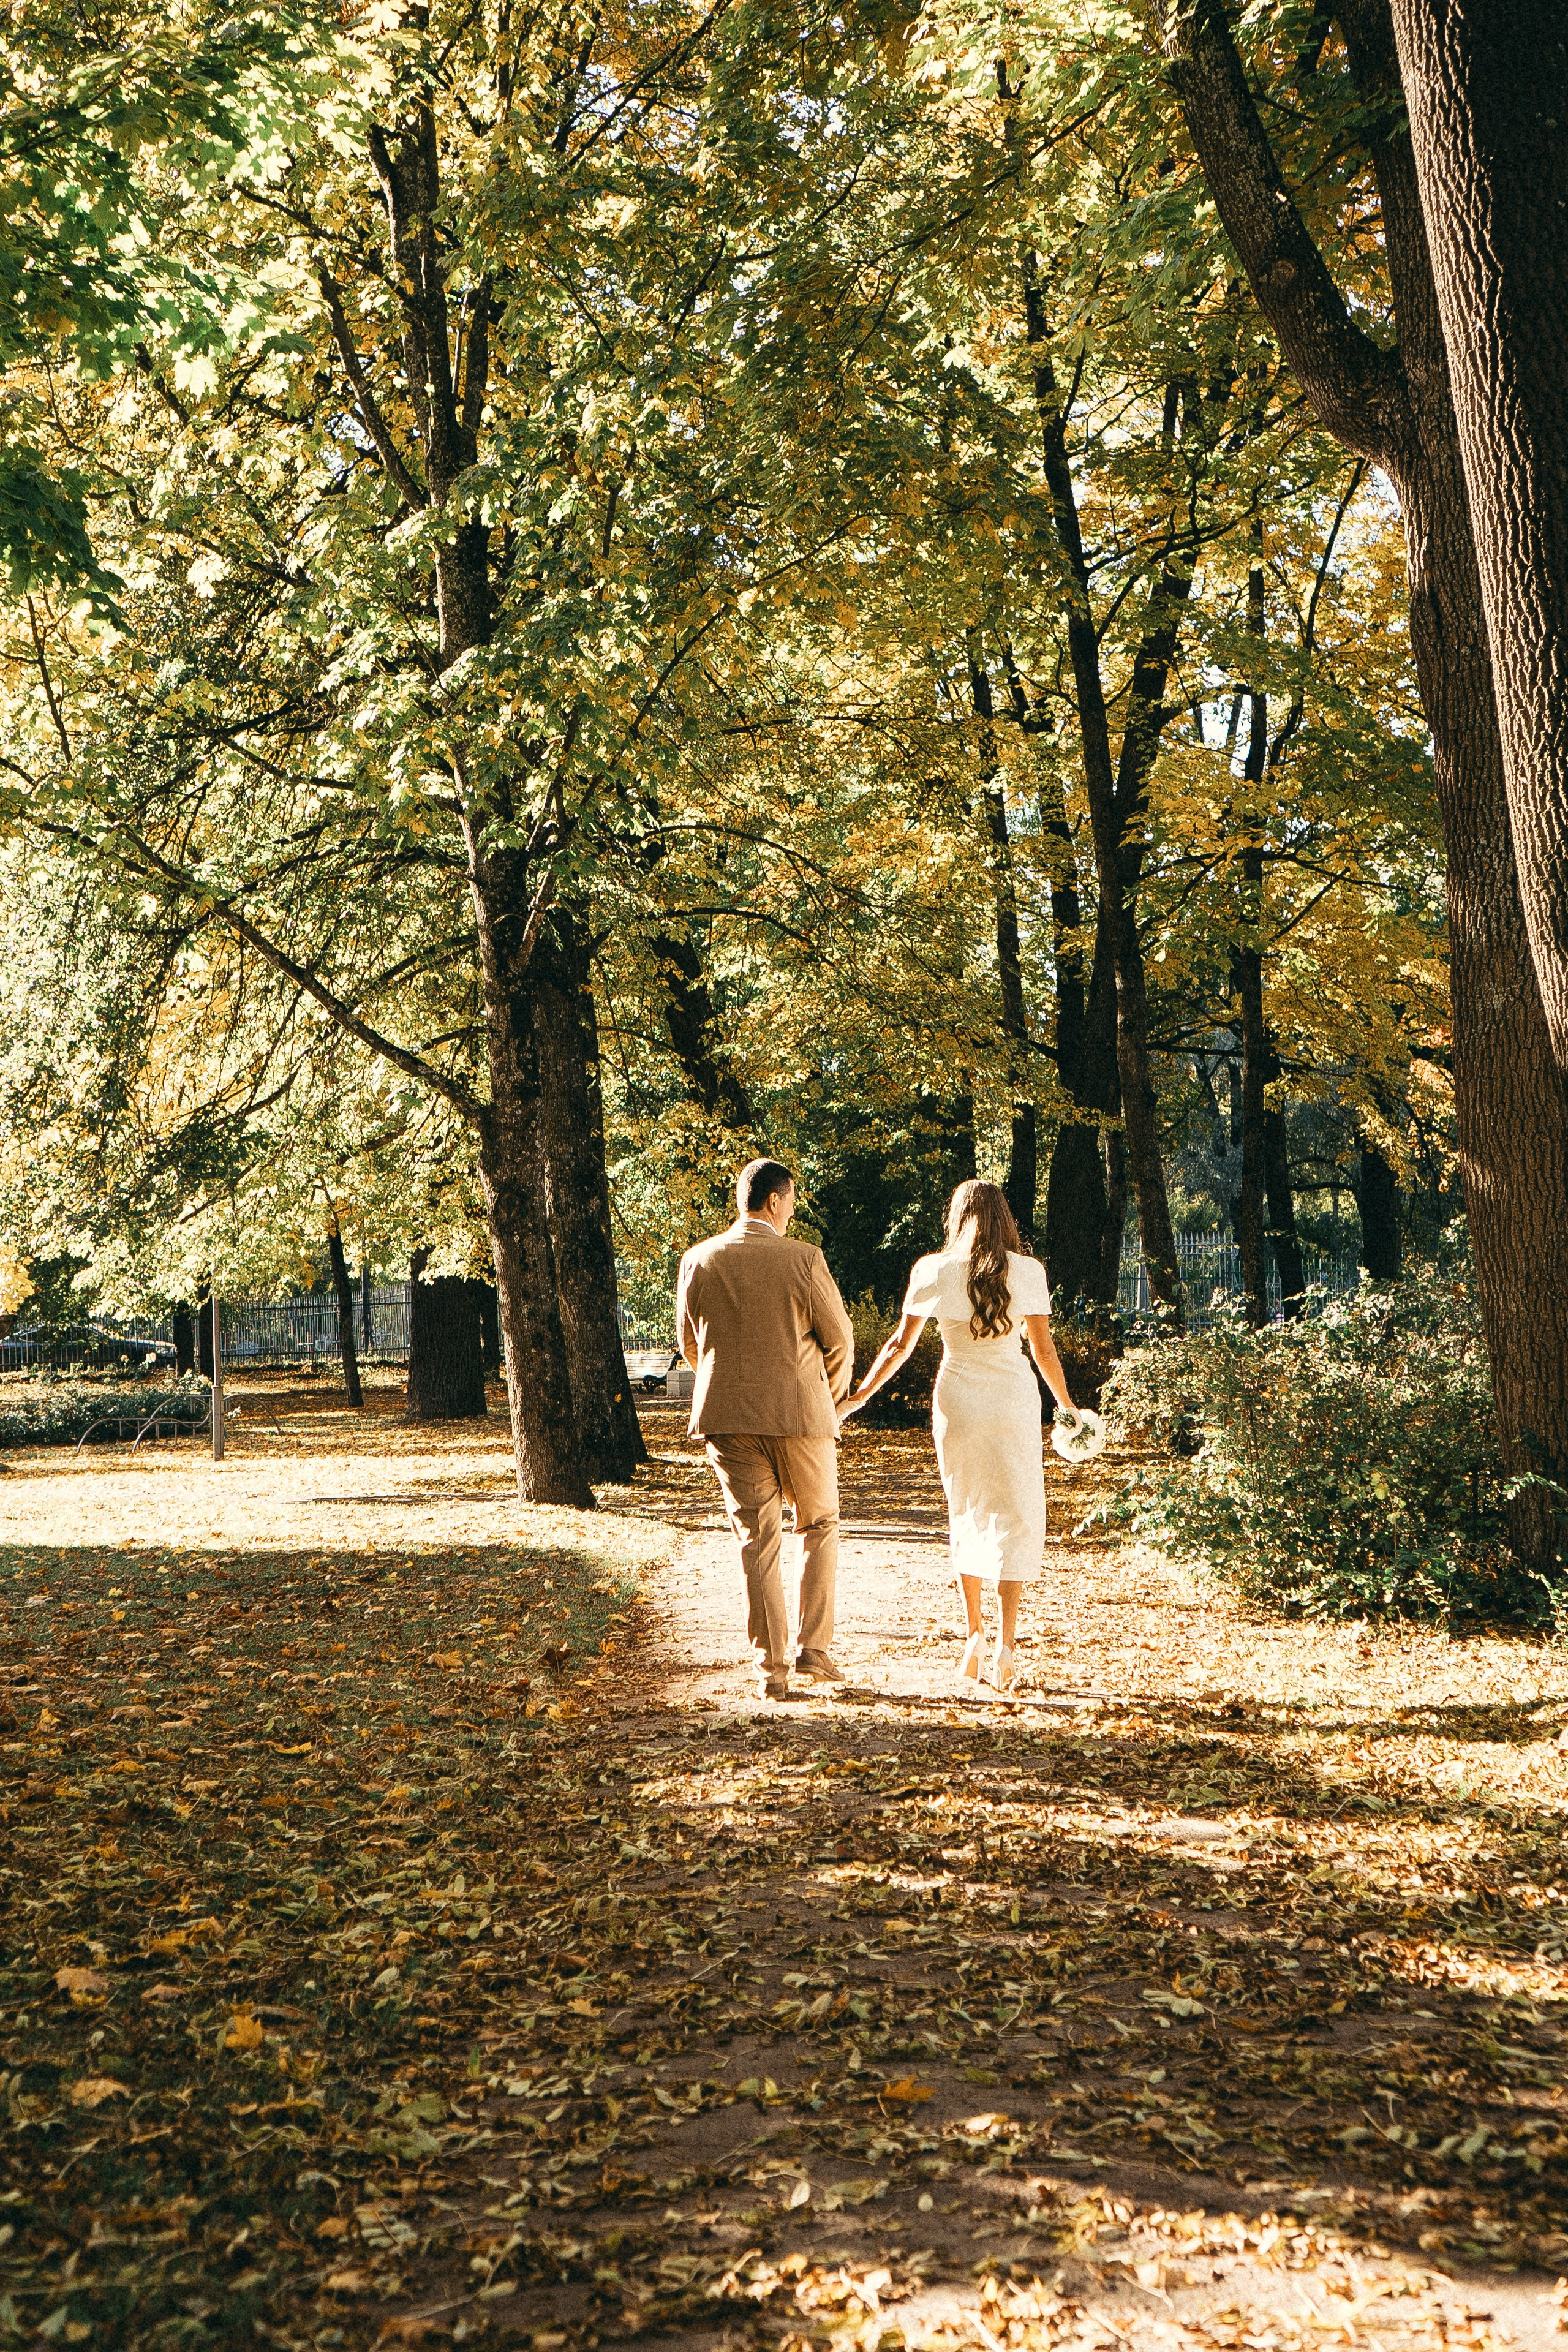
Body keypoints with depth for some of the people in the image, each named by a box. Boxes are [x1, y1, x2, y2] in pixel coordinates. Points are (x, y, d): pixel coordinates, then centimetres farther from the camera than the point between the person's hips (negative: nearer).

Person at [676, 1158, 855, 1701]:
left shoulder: (698, 1261, 1)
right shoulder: (803, 1260, -9)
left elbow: (689, 1341, 12)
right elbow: (839, 1340, -3)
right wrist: (829, 1398, 17)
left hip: (727, 1416, 3)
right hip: (799, 1412, -3)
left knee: (757, 1539, 8)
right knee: (820, 1528, 16)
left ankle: (771, 1666, 7)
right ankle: (814, 1647, 10)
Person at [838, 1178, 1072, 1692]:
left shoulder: (933, 1272, -2)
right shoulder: (1028, 1272, -2)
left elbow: (900, 1345, 1)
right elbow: (1043, 1350, 1)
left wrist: (858, 1397, 13)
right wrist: (1067, 1407, 15)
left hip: (957, 1402, 1)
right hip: (1014, 1400, -1)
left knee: (967, 1515, 16)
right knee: (1017, 1518, 6)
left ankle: (974, 1634, 10)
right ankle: (1006, 1640, -3)